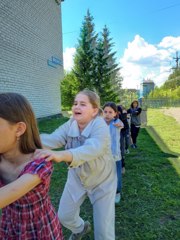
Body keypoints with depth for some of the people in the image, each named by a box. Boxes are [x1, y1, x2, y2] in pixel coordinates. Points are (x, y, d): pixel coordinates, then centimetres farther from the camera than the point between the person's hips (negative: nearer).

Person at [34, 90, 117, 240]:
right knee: (64, 215, 19)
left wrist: (62, 155, -67)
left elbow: (93, 148, -49)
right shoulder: (70, 124, -13)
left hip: (102, 181, -5)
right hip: (77, 178, 5)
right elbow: (52, 139, -28)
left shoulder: (100, 126, -30)